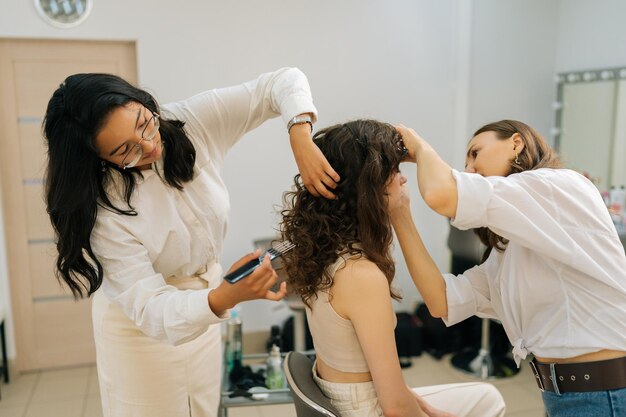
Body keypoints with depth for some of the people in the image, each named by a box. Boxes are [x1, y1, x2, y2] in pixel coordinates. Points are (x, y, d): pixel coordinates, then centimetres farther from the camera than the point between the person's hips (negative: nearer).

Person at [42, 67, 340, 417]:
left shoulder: (194, 123, -22)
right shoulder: (103, 208, -30)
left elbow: (283, 82, -18)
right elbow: (150, 309, -32)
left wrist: (301, 139, -37)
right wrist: (226, 298, -51)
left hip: (205, 300, 4)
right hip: (142, 323, -4)